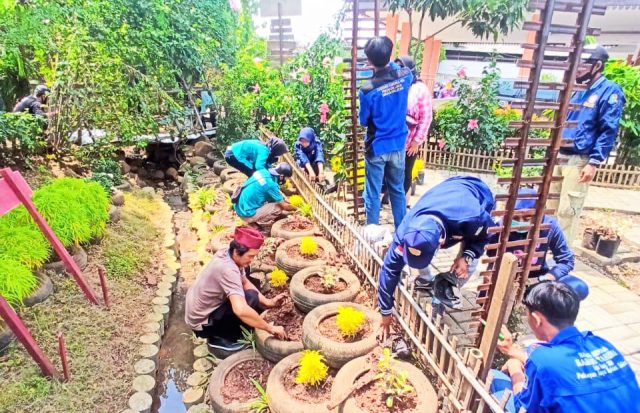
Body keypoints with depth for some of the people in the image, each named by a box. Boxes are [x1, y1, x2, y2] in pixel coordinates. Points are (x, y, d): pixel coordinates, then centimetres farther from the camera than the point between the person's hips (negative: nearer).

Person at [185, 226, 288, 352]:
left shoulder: (226, 254, -7)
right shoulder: (227, 269, -33)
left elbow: (245, 283, 7)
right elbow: (241, 310, -43)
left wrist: (267, 302, -5)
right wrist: (270, 328, -32)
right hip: (201, 323, -9)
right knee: (251, 298, -22)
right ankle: (220, 337, -5)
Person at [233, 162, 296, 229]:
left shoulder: (263, 171, 0)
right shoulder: (271, 184, -21)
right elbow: (285, 206, -9)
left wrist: (284, 200, 21)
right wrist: (295, 208, 9)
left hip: (239, 208, 8)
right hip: (247, 214, -8)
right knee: (279, 207, -8)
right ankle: (257, 223, -2)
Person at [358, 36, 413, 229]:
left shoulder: (367, 90, -22)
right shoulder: (404, 76, -8)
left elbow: (363, 121, -6)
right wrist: (389, 62, 24)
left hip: (376, 148, -5)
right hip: (398, 145, 5)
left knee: (372, 194, 9)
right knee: (398, 190, 19)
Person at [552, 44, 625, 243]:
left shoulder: (610, 91, -7)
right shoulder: (578, 89, 15)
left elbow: (608, 131, -12)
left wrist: (594, 163, -18)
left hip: (579, 160, -7)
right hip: (560, 155, 7)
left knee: (567, 210, -3)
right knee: (551, 204, 13)